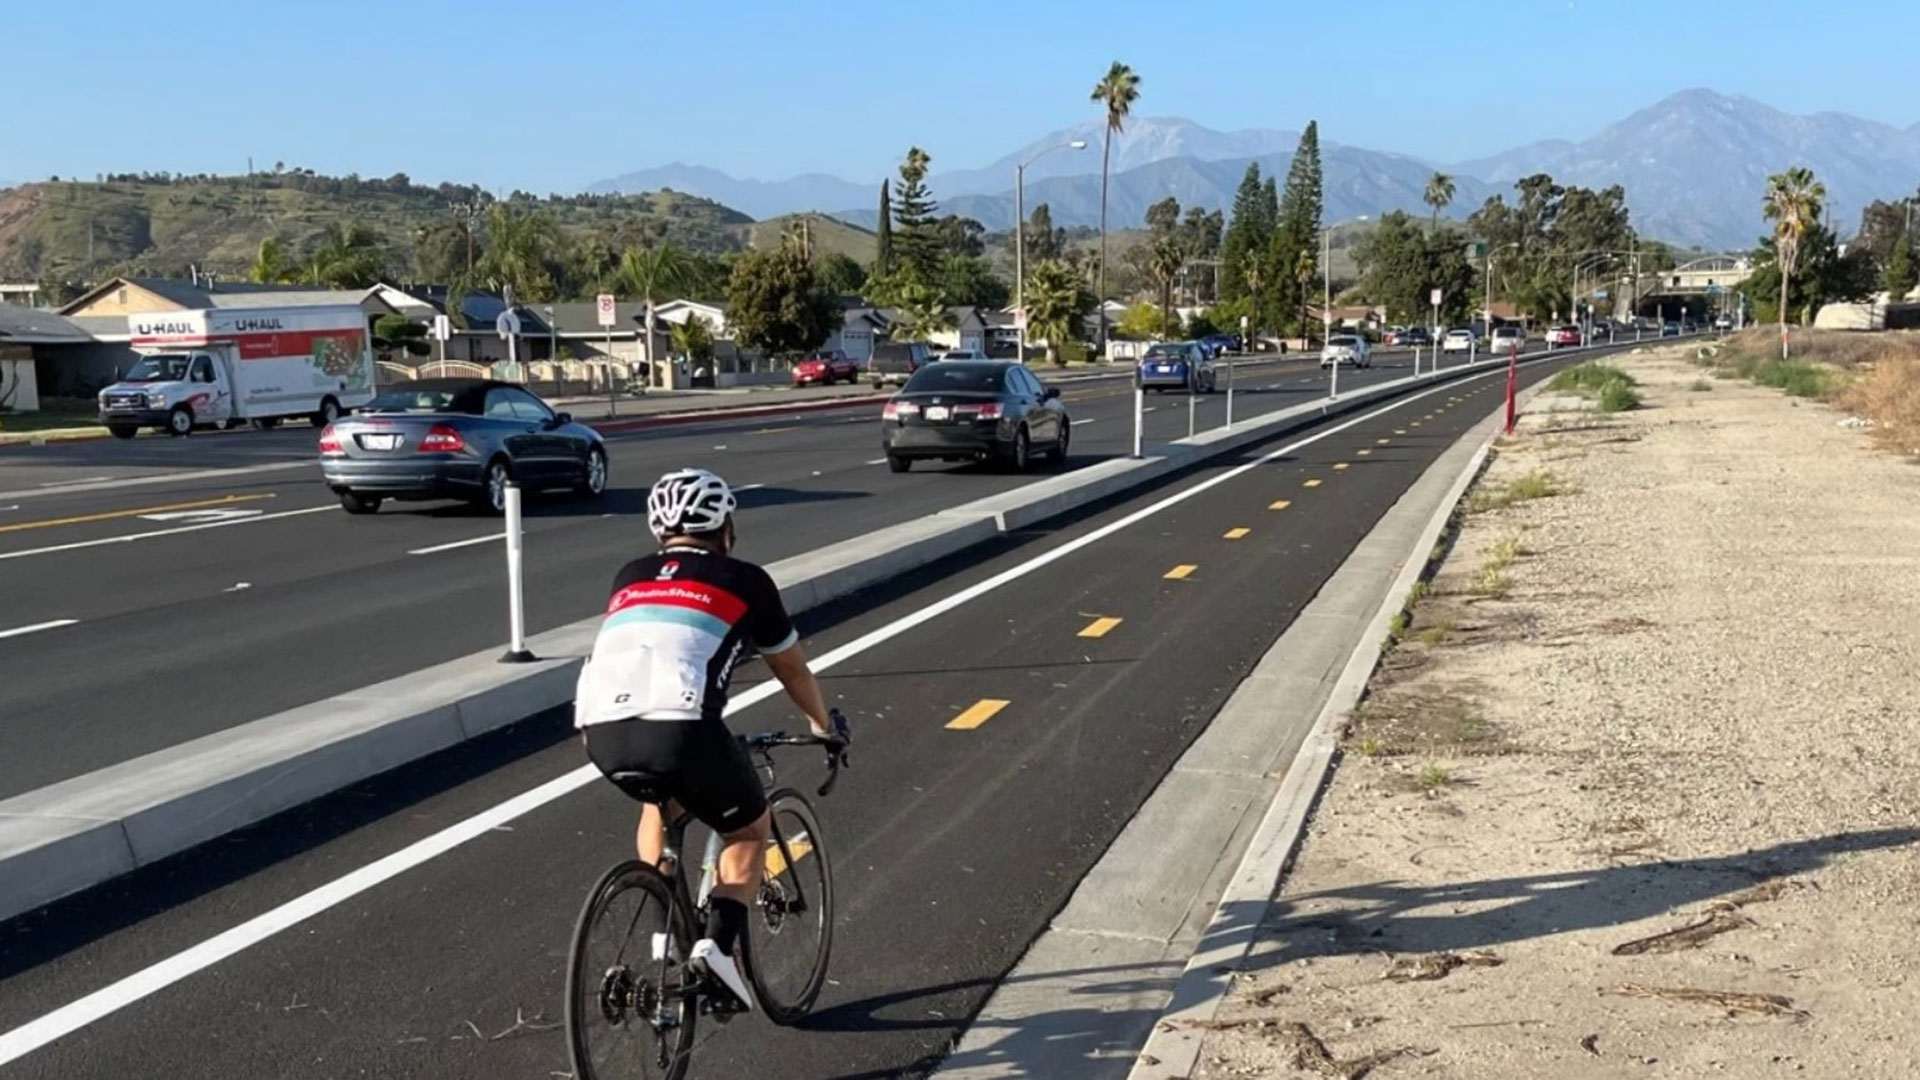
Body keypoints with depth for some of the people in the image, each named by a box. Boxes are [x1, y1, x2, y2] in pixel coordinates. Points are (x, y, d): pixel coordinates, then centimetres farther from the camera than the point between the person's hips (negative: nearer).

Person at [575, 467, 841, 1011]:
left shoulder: (630, 577, 29)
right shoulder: (744, 580, 19)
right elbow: (792, 670, 32)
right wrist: (824, 726, 50)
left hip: (600, 730, 5)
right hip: (679, 727, -4)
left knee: (659, 802, 36)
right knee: (751, 831, 20)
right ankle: (718, 943, -1)